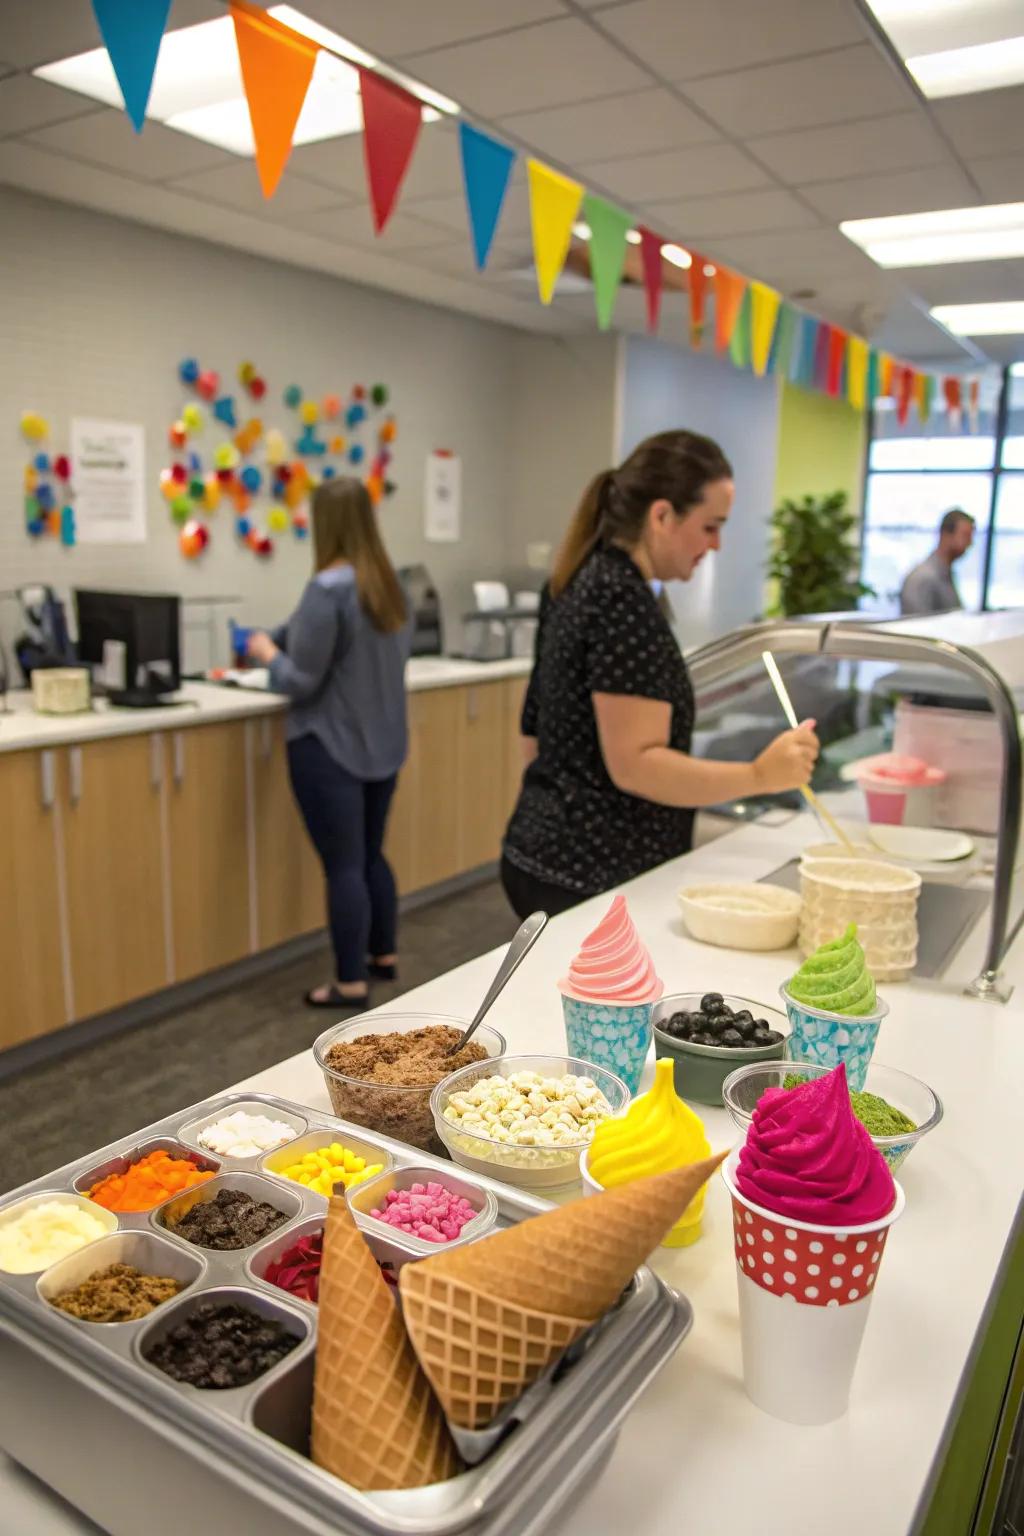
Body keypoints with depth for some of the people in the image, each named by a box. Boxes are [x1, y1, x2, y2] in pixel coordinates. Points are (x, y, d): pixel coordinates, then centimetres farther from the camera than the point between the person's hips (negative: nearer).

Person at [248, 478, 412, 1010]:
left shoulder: (328, 589, -19)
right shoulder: (392, 585, 6)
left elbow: (301, 681, -17)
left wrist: (268, 652, 3)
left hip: (331, 748, -8)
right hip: (383, 743, 8)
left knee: (343, 865, 0)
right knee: (371, 854, 20)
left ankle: (352, 983, 9)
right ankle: (383, 956, 33)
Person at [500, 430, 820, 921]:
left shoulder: (584, 583, 10)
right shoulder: (624, 599, -19)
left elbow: (536, 735, 17)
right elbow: (634, 765, -24)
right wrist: (759, 776, -30)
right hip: (594, 876, -10)